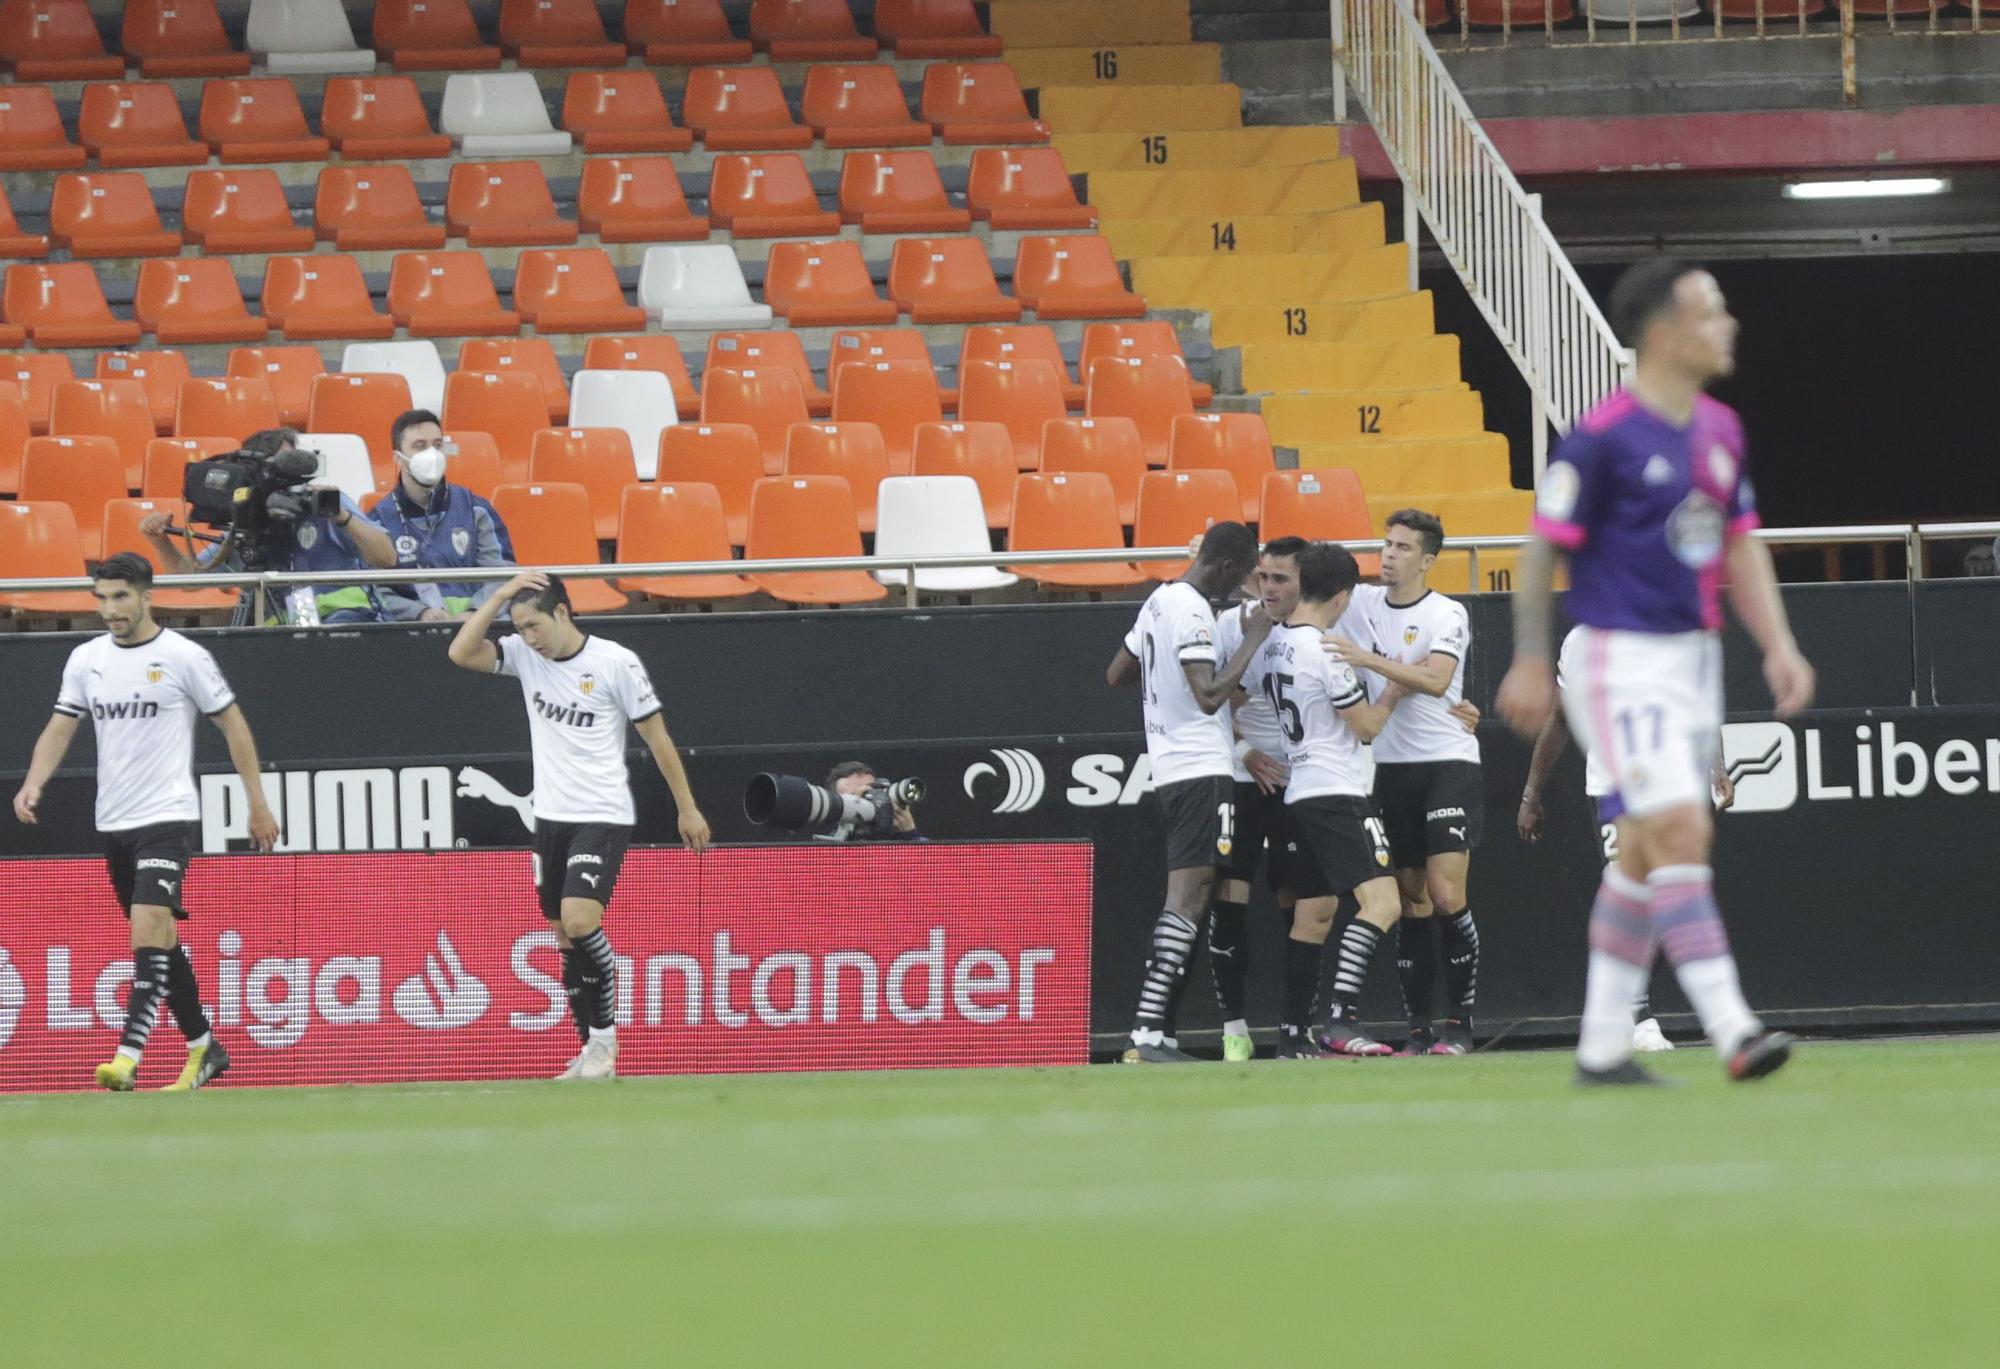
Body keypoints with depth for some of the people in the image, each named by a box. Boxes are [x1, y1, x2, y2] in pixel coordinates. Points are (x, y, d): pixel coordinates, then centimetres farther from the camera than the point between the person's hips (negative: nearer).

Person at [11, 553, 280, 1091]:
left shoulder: (184, 657, -6)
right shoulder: (86, 659, 8)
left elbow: (233, 724, 1)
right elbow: (60, 728, 8)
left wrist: (258, 803, 1)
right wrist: (34, 783, -11)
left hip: (168, 815, -6)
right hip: (113, 822, 6)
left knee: (148, 928, -21)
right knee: (160, 938, 12)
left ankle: (128, 1056, -29)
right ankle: (203, 1048, 24)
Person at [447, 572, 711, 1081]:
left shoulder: (616, 663, -8)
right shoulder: (524, 656, 5)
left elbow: (656, 736, -2)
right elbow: (462, 652, -5)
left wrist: (687, 808, 1)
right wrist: (501, 596, -10)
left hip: (602, 818, -6)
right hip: (551, 818, 6)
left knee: (580, 920, -22)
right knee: (567, 941, 6)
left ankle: (605, 1034, -9)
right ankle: (593, 1052, 12)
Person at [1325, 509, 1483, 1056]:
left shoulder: (1447, 615, -7)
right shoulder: (1361, 602, 7)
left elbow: (1435, 679, -23)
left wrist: (1369, 659, -31)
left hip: (1447, 762, -4)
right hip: (1389, 767, 4)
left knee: (1447, 895, -13)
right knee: (1411, 904, 3)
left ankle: (1461, 1024, -6)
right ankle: (1419, 1027, 6)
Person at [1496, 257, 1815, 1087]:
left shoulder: (1720, 431, 10)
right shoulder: (1604, 438, -14)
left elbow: (1739, 545, 17)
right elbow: (1544, 546, -10)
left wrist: (1778, 644, 6)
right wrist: (1531, 664, -9)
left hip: (1695, 658, 8)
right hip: (1625, 659, -8)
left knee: (1644, 850, 11)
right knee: (1681, 832, -17)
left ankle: (1602, 1045, 17)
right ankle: (1731, 1032, -24)